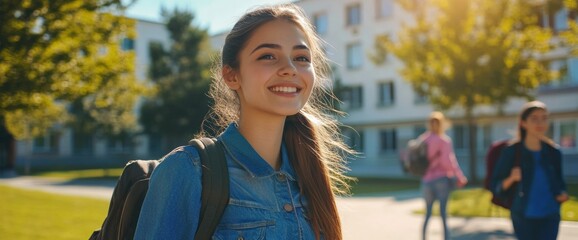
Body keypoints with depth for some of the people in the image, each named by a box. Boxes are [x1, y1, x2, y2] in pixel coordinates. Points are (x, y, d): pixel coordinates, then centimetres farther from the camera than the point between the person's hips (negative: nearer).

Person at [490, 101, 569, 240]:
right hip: (524, 217, -1)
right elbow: (495, 187, -7)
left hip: (550, 217, 2)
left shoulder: (553, 152, 1)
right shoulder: (511, 152, -7)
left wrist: (562, 194, -6)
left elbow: (559, 181, 15)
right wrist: (511, 179, -26)